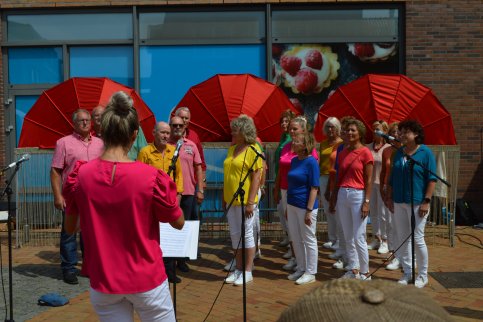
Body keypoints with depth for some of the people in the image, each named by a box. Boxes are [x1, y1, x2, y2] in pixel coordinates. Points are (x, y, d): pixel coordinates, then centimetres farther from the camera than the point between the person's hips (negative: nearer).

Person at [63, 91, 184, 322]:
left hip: (103, 283, 2)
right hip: (147, 280, -2)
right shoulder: (151, 177, -19)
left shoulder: (80, 175, -10)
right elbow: (179, 223, -4)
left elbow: (70, 228, 4)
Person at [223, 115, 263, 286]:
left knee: (246, 234, 2)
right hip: (231, 199, 7)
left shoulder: (253, 149, -11)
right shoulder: (232, 148, 11)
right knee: (235, 234, 13)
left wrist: (250, 202, -19)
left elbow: (256, 177, -15)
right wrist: (224, 198, 15)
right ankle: (238, 269, 25)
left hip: (245, 200, -7)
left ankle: (247, 272, 14)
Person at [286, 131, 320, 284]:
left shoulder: (311, 162, -14)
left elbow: (314, 188, -15)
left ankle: (310, 273, 18)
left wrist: (309, 210, -19)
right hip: (292, 205, 8)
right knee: (295, 239, 15)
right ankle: (301, 269, 30)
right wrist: (287, 207, 15)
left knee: (309, 240, 6)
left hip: (305, 206, -8)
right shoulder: (294, 160, 8)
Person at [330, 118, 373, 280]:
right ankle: (353, 270, 23)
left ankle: (365, 273, 12)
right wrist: (334, 197, 12)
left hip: (358, 195, -6)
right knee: (348, 237, 12)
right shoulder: (343, 152, 11)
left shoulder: (365, 152, -6)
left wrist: (366, 202, -13)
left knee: (359, 238, -3)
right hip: (342, 194, 6)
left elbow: (368, 180, -8)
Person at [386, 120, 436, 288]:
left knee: (417, 239, -2)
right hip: (399, 202, 6)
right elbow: (392, 178, 16)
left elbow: (432, 179, -10)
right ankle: (407, 273, 22)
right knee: (403, 239, 10)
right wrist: (390, 198, 12)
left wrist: (426, 201, -16)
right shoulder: (399, 153, 11)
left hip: (417, 202, -5)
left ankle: (422, 275, 15)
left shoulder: (426, 152, -6)